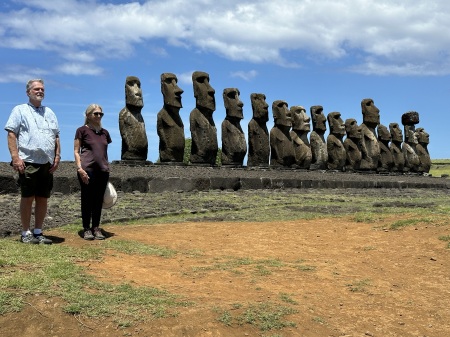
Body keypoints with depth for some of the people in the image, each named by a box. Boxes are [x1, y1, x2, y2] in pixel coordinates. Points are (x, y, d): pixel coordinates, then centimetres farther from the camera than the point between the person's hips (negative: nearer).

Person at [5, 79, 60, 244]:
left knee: (43, 199, 6)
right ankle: (26, 233, 7)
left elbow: (56, 137, 19)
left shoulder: (49, 113, 19)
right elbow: (11, 134, -3)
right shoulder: (20, 110, 5)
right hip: (28, 162, -5)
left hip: (47, 163, 5)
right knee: (27, 198, -1)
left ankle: (38, 232, 14)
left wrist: (57, 156, 7)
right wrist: (15, 157, -14)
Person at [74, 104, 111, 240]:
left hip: (103, 171, 4)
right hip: (87, 169, -4)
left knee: (99, 200, 6)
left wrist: (107, 168, 17)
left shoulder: (105, 132, 17)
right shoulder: (82, 130, 3)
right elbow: (76, 151, -1)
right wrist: (80, 168, -11)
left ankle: (96, 227, 13)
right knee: (87, 199, 0)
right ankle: (86, 229, 7)